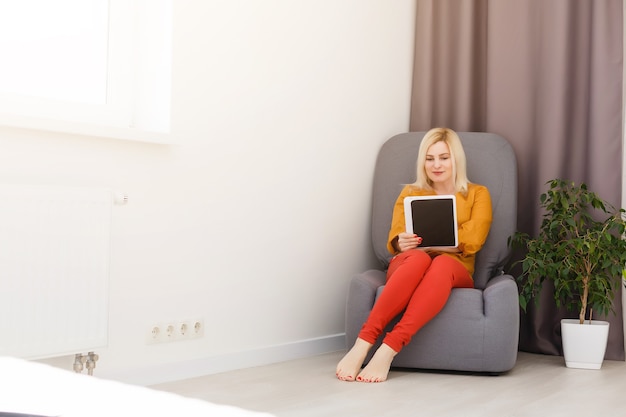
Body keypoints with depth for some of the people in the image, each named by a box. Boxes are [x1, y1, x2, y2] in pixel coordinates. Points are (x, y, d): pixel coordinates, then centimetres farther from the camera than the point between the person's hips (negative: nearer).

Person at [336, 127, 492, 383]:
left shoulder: (477, 194, 16)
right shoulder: (409, 193, 20)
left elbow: (472, 241, -1)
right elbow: (394, 240, 7)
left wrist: (425, 239, -12)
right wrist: (401, 243, -18)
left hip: (455, 271, 0)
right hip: (407, 265, 0)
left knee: (441, 264, -39)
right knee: (419, 258, -39)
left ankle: (388, 350, -50)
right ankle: (362, 345, -48)